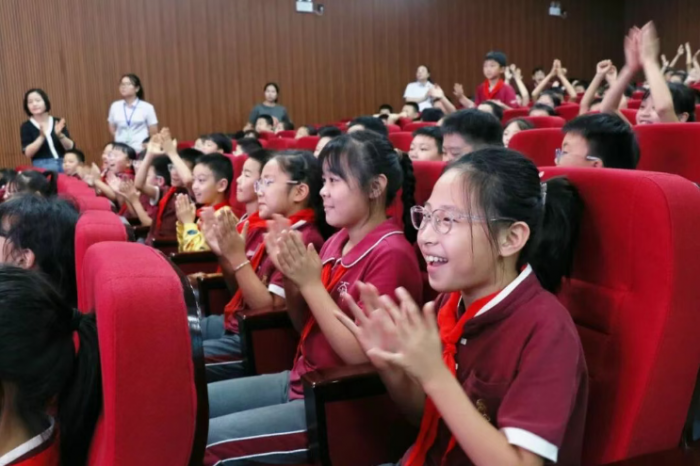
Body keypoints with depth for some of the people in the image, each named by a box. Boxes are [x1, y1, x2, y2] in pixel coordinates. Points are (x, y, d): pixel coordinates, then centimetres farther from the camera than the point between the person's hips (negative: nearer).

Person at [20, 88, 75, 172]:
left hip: (64, 165, 2)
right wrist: (42, 137, -20)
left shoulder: (58, 123, 6)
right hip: (42, 168, -2)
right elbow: (28, 153, -9)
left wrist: (60, 135, -16)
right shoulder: (26, 126, 2)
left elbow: (71, 148, 1)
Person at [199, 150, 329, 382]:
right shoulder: (266, 226, 6)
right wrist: (223, 254, -3)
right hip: (232, 322, 9)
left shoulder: (304, 240, -19)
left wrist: (237, 256, -26)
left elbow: (269, 308, -22)